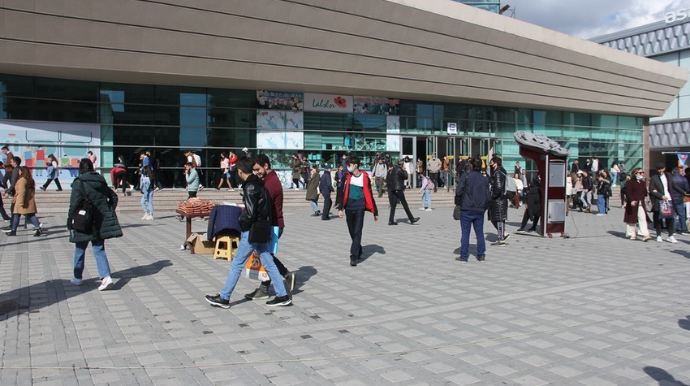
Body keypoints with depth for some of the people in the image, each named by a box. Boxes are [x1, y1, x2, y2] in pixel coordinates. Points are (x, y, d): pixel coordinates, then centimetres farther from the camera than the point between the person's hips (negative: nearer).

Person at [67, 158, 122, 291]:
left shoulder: (79, 182, -10)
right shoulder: (101, 181, 7)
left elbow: (74, 203, -18)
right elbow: (114, 196, 13)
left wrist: (69, 220, -10)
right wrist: (109, 213, 16)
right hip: (100, 221, 4)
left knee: (80, 249, 14)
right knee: (99, 249, 7)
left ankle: (78, 278, 26)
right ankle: (106, 276, -10)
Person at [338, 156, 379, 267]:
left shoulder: (364, 177, -3)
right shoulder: (347, 176, 2)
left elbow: (369, 195, 3)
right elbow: (342, 192, 2)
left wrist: (375, 212, 5)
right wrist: (340, 208, -6)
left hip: (359, 207, -3)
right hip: (349, 207, 3)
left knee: (357, 231, -10)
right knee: (352, 232, 11)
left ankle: (354, 256, -11)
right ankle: (359, 252, 30)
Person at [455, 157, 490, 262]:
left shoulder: (465, 177, -8)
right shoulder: (485, 179, 4)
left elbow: (459, 192, -13)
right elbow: (488, 195, 5)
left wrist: (458, 203, 3)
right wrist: (484, 207, 16)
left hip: (467, 210, -3)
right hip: (480, 210, 4)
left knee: (465, 233, 2)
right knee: (480, 233, 13)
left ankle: (464, 256, 5)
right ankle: (481, 255, 16)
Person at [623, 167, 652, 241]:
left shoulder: (643, 182, 14)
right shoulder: (630, 182, -5)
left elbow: (645, 193, 18)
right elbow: (628, 193, -14)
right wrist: (632, 201, -26)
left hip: (641, 203, 4)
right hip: (632, 203, -4)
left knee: (643, 218, -6)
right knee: (632, 219, 5)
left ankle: (645, 235, -12)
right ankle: (632, 234, 17)